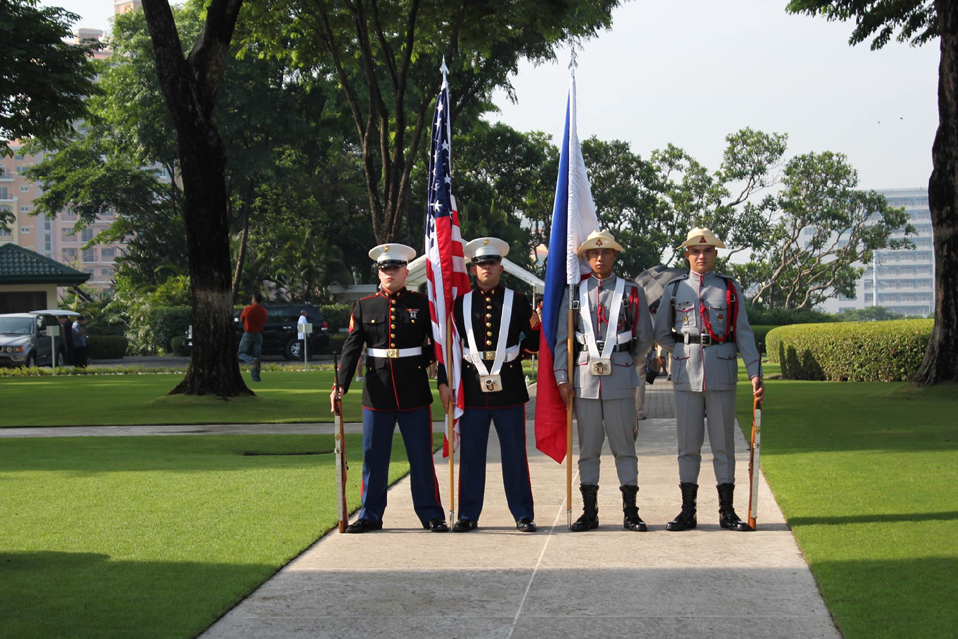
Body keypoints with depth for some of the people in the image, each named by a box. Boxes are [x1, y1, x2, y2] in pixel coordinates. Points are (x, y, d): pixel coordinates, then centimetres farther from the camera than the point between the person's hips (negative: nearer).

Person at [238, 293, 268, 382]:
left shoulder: (247, 309, -13)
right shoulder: (264, 311, -4)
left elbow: (241, 320, 2)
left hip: (248, 334, -3)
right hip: (258, 335, 3)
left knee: (241, 353, 10)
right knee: (258, 355, 8)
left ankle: (253, 360, -21)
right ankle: (256, 377, 5)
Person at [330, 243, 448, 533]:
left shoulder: (422, 304, 4)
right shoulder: (364, 307, 5)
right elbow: (351, 348, 0)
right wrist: (340, 385, -9)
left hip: (414, 393, -1)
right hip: (377, 393, 1)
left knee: (421, 456, 3)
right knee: (373, 457, 6)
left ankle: (431, 515, 11)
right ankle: (370, 515, 16)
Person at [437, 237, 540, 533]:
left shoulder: (518, 301, 5)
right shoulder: (461, 303, 7)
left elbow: (532, 345, 5)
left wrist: (535, 329, -16)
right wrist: (444, 383, 1)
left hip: (509, 390, -1)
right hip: (472, 390, 1)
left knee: (515, 455, 3)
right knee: (470, 455, 5)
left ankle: (523, 515, 10)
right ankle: (468, 515, 14)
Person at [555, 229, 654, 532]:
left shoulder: (632, 292, 5)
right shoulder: (575, 293, 8)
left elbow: (644, 339, 12)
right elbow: (562, 339, 8)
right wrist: (562, 377, 2)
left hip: (619, 380, -1)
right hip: (585, 380, 1)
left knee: (624, 447, 2)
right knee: (588, 448, 5)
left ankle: (630, 512, 8)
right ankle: (589, 512, 12)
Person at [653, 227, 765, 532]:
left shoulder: (730, 288, 7)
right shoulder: (674, 288, 9)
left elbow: (743, 333, 3)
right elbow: (661, 333, 17)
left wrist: (755, 372, -6)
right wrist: (684, 351, 5)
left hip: (722, 372, -1)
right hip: (686, 373, 1)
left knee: (723, 443, 3)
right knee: (688, 444, 3)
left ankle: (727, 512, 9)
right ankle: (688, 511, 9)